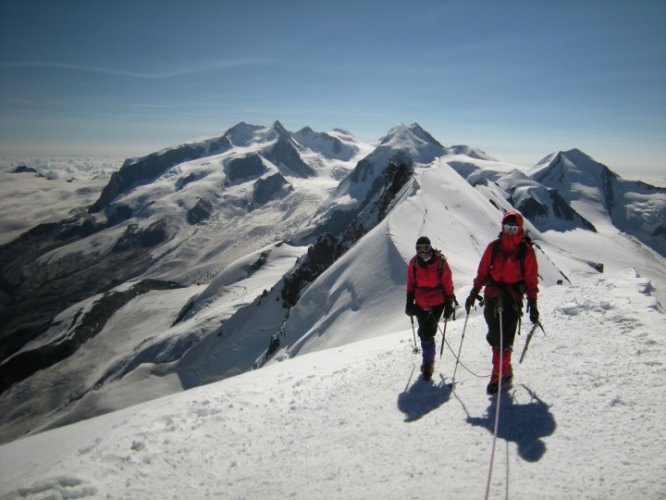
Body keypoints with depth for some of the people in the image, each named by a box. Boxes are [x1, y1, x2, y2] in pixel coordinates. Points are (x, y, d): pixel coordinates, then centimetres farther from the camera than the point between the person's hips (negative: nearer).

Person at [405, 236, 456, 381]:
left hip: (437, 303, -3)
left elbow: (448, 285, -3)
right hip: (420, 304, 3)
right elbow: (410, 284, 9)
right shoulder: (414, 263, -2)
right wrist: (409, 302, 7)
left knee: (427, 333, -7)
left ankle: (428, 363, 8)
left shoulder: (440, 262, -10)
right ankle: (428, 363, 19)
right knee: (425, 334, 4)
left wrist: (449, 304, -2)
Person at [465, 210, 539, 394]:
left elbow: (531, 279, 0)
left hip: (512, 300, -3)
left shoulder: (527, 251, -2)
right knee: (494, 337, 11)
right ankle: (505, 369, 31)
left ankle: (499, 375, 7)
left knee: (503, 340, -5)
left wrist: (532, 304, -2)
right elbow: (482, 272, 9)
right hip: (492, 297, 4)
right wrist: (474, 293, 6)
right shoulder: (494, 247, 5)